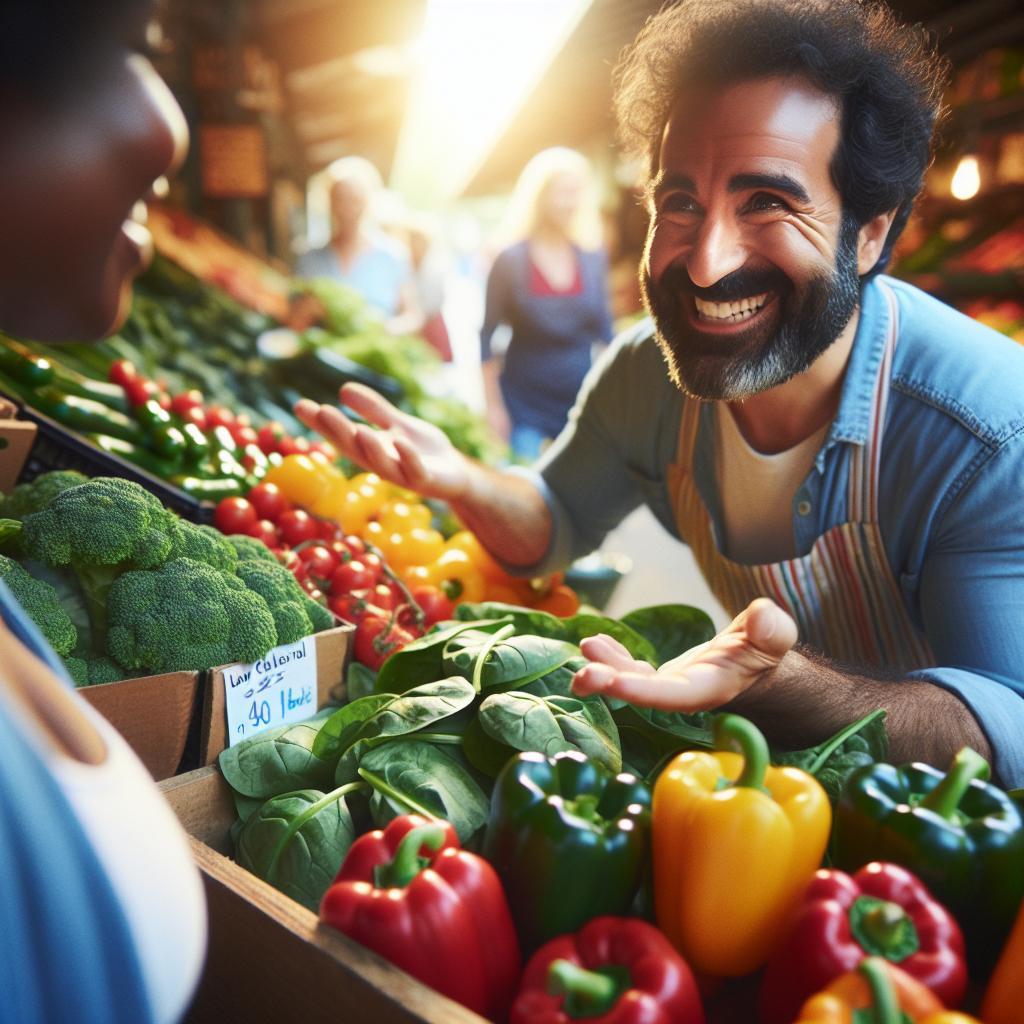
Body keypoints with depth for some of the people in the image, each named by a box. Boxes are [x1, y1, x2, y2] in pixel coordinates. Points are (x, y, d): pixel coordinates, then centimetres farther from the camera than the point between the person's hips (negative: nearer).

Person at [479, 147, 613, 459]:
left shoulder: (594, 258, 3)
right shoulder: (510, 261, -6)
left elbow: (605, 329, 11)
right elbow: (486, 338, -3)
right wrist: (493, 405, -6)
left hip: (582, 400, 3)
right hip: (525, 405, -3)